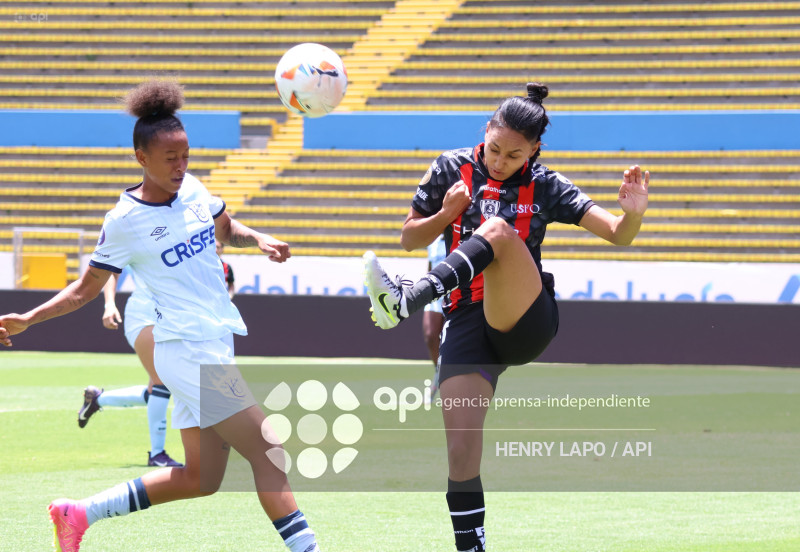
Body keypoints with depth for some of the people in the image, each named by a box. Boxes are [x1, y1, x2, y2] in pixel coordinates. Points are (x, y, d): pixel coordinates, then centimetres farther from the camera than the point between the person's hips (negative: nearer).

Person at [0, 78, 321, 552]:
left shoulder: (192, 189, 7)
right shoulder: (126, 220, -10)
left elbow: (226, 228, 26)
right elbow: (87, 288, 2)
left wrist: (259, 240, 5)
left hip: (220, 344, 8)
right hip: (189, 350, -8)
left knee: (200, 478, 13)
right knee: (267, 451, -15)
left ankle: (79, 514, 20)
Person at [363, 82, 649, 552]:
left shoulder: (544, 187, 4)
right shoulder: (453, 169, 8)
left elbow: (619, 235, 1)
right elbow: (410, 238, 14)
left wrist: (633, 213, -23)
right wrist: (446, 214, -6)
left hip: (526, 322, -2)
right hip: (468, 322, 2)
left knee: (498, 229, -30)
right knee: (461, 450, -13)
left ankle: (407, 300, -52)